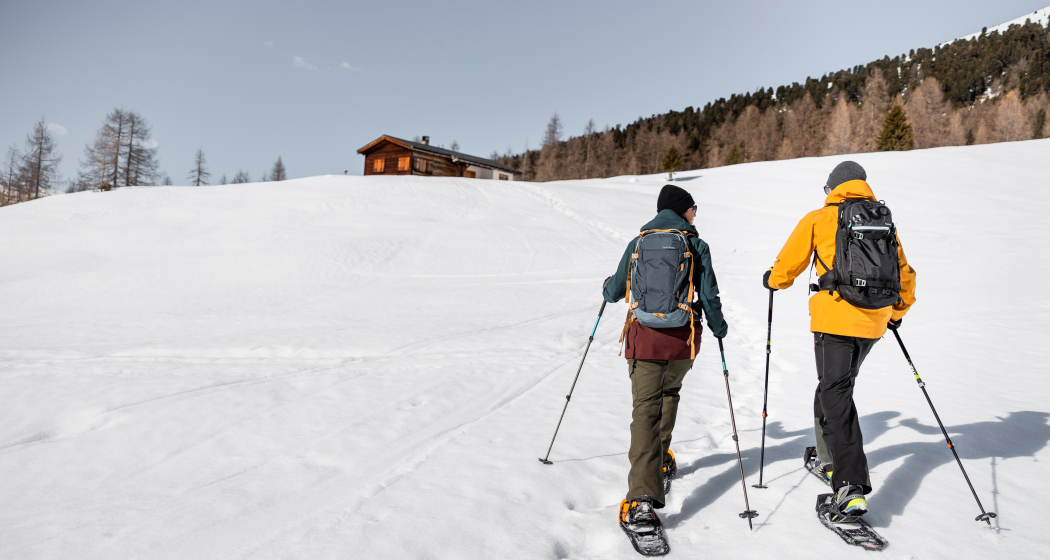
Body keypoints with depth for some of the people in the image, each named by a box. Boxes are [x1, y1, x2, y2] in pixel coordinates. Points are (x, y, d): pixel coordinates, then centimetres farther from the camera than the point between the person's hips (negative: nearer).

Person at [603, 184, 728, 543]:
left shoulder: (637, 244, 7)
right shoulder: (696, 246, 1)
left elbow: (616, 290, 11)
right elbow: (709, 296, 0)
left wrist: (608, 290, 35)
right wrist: (718, 327, 18)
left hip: (644, 337, 0)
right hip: (682, 338, 0)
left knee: (646, 409, -5)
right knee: (669, 393, 27)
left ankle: (643, 499, -17)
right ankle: (661, 461, 41)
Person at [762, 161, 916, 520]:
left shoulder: (818, 220, -1)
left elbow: (787, 265, 5)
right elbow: (904, 274, 21)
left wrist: (772, 280, 28)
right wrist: (898, 312, 36)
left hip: (835, 318, -6)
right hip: (873, 322, 6)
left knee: (837, 396, -6)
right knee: (838, 386, 23)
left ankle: (851, 487, -16)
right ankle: (830, 457, 39)